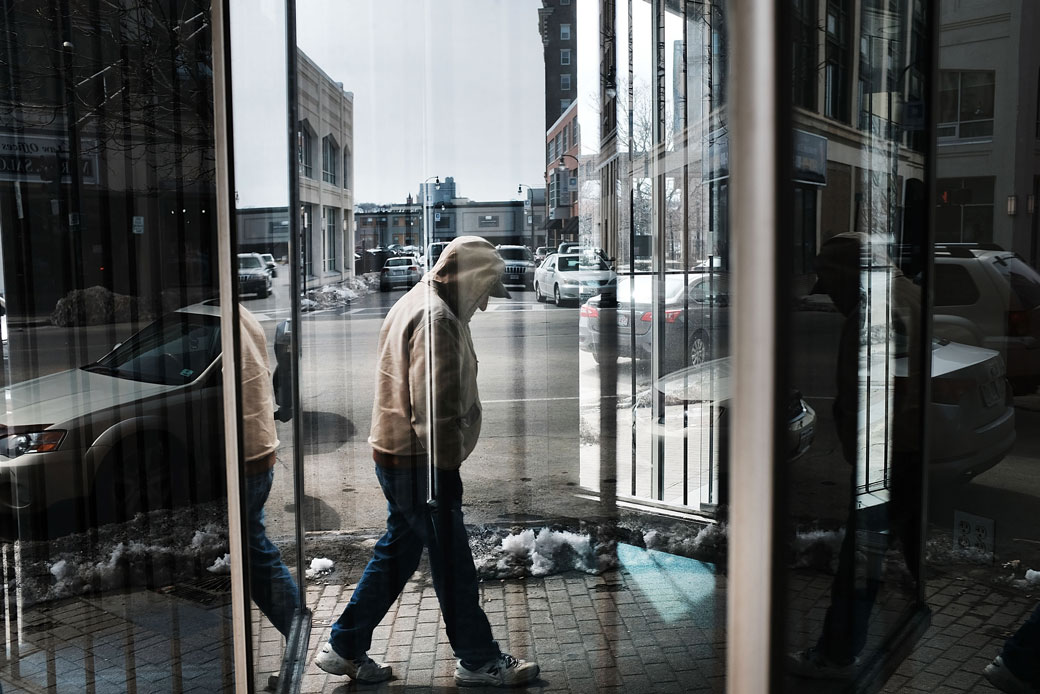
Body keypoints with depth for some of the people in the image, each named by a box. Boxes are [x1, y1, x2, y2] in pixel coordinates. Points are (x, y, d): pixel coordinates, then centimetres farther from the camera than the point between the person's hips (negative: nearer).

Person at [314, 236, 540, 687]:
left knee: (396, 553, 18)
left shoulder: (415, 304, 15)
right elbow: (435, 405, -24)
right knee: (453, 563, 3)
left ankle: (345, 648, 26)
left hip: (397, 456, 10)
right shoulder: (436, 318, -19)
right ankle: (479, 661, 17)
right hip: (420, 462, -10)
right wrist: (445, 467, -18)